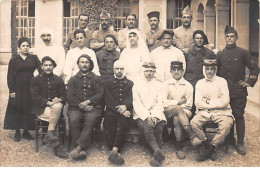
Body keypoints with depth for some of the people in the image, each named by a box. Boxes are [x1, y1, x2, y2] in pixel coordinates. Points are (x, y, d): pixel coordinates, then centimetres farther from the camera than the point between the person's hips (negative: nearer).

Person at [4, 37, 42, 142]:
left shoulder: (34, 58, 4)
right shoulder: (14, 59, 2)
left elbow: (41, 71, -2)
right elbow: (10, 76, 0)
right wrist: (11, 90, -8)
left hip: (30, 87, 1)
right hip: (18, 88, -1)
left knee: (28, 109, 4)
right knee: (17, 109, 2)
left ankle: (26, 132, 17)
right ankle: (17, 132, 13)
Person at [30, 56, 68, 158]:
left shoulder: (58, 80, 17)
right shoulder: (36, 80, 9)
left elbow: (64, 94, 14)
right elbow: (35, 97, -1)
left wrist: (59, 99, -10)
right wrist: (48, 102, -16)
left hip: (56, 104, 2)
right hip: (41, 108, -2)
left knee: (57, 107, -36)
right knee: (55, 116, -32)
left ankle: (49, 134, -41)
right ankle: (56, 146, -32)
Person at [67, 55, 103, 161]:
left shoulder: (96, 79, 19)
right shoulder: (73, 79, 20)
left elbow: (100, 94, 6)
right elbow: (70, 97, 7)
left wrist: (88, 101, -10)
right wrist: (81, 106, -9)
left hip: (92, 107, -1)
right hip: (76, 107, 1)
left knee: (91, 120, -33)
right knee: (73, 120, -31)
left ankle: (78, 147, -36)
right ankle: (82, 150, -30)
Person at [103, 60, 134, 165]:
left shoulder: (130, 84, 23)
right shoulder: (108, 83, 21)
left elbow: (131, 99, 10)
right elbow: (108, 100, 7)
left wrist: (125, 106, -13)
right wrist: (119, 110, -9)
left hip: (125, 111, -1)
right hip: (112, 111, 1)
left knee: (124, 122, -32)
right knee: (108, 126, -28)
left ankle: (114, 150, -37)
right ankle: (116, 151, -29)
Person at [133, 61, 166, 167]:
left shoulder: (158, 85, 18)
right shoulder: (137, 85, 15)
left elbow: (160, 103, 9)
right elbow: (137, 104, 4)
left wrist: (154, 116, -10)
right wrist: (147, 116, -10)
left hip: (156, 114, 1)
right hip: (141, 115, -1)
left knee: (158, 128, -30)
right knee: (147, 128, -32)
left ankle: (157, 155, -27)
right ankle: (158, 153, -44)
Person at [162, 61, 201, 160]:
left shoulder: (188, 86, 11)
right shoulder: (166, 84, 12)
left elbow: (188, 105, 3)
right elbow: (164, 103, 0)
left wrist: (172, 102, -7)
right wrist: (179, 102, -5)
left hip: (183, 112, 1)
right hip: (169, 113, -1)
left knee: (176, 118, -36)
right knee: (178, 108, -36)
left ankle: (179, 148, -36)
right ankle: (192, 136, -43)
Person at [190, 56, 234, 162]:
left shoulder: (222, 82, 6)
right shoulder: (200, 83, 11)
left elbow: (225, 102, -5)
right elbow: (197, 103, 0)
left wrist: (208, 102, -3)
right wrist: (216, 102, -4)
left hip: (220, 112, -1)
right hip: (204, 112, 2)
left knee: (226, 124, -32)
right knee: (193, 123, -26)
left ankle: (209, 148, -14)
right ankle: (207, 143, -4)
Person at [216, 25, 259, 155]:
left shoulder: (243, 53, 1)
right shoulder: (220, 55, 10)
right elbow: (216, 71, 17)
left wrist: (249, 82, -2)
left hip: (239, 92, -3)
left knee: (239, 116, -1)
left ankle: (240, 144, 7)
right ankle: (230, 141, 22)